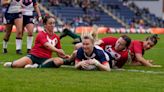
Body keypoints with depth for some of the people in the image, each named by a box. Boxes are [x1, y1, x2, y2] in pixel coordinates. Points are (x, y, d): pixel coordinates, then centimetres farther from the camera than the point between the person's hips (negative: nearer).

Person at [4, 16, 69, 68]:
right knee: (15, 65, -26)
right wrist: (58, 50, -33)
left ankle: (38, 66, -37)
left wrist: (64, 56, -5)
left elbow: (59, 53, 15)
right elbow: (47, 46, -23)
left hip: (45, 59, 4)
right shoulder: (41, 34, -5)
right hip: (34, 56, -4)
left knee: (60, 61, -29)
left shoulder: (56, 37, 11)